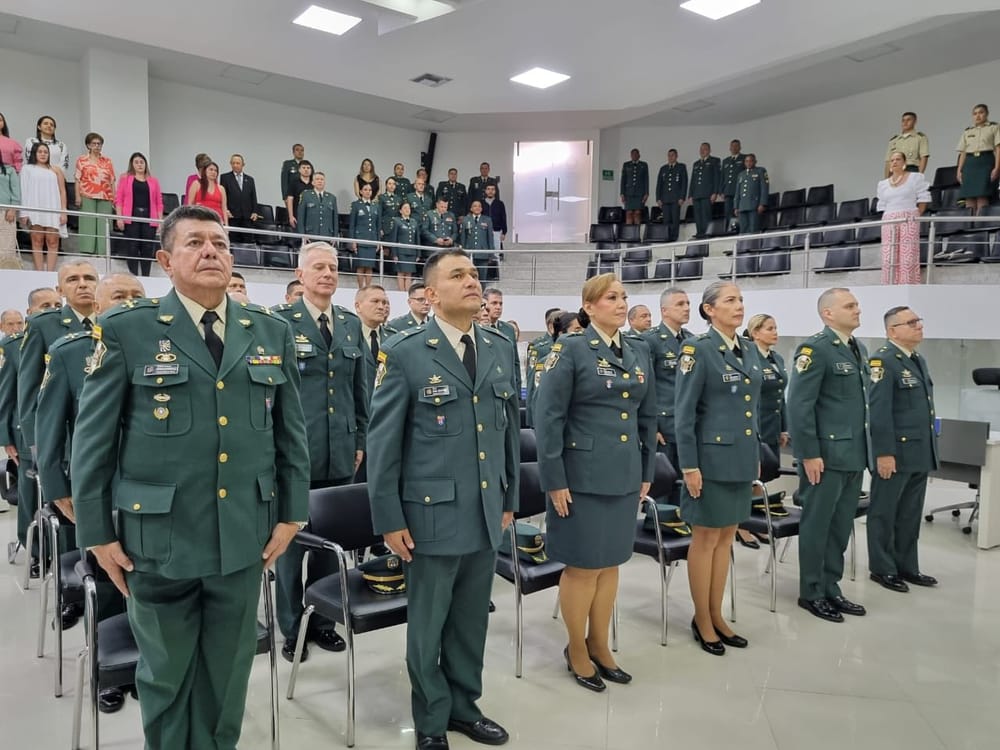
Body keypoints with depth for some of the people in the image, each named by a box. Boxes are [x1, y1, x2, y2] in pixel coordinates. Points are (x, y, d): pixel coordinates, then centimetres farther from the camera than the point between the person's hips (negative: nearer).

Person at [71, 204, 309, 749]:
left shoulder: (272, 333, 5)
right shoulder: (127, 330, -4)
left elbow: (292, 433, 7)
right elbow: (92, 438, -2)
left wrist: (290, 515, 4)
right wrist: (97, 532, -3)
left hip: (245, 536, 3)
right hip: (160, 538, -2)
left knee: (227, 672, 16)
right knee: (165, 673, 16)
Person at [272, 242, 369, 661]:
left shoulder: (352, 323, 10)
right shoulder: (279, 321, -4)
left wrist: (360, 439, 12)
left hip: (340, 453, 4)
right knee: (290, 540, 7)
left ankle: (322, 620, 29)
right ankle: (290, 629, 23)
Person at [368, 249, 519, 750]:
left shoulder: (502, 349, 6)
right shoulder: (404, 352, -10)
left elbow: (510, 428, 12)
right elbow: (382, 441, -8)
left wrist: (509, 499, 13)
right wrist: (389, 519, -9)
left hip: (486, 515, 5)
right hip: (431, 515, -4)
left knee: (472, 621, 18)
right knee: (427, 625, 12)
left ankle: (464, 705, 40)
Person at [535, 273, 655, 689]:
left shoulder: (639, 351, 9)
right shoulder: (570, 348, -10)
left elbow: (648, 416, 15)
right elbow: (547, 417, -12)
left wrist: (646, 472, 13)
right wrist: (554, 479, -14)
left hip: (624, 476, 6)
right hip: (583, 476, -6)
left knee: (610, 563, 15)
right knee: (583, 565, 6)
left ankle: (599, 644, 32)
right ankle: (577, 649, 26)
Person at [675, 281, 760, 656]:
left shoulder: (749, 350, 10)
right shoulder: (698, 348, -12)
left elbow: (754, 408, 17)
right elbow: (683, 411, -14)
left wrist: (756, 455, 15)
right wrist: (689, 465, -16)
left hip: (741, 459, 7)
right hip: (711, 458, -7)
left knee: (726, 537, 14)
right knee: (706, 538, 4)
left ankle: (716, 615, 27)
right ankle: (702, 620, 19)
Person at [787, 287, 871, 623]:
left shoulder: (859, 349, 13)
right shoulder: (814, 348, -13)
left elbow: (862, 402, 17)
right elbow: (799, 404, -17)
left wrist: (865, 448, 14)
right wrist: (809, 454, -19)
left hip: (854, 454, 8)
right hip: (826, 454, -8)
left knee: (841, 527, 15)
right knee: (817, 526, 4)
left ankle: (831, 589, 27)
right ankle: (811, 593, 17)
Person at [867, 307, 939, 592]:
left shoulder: (919, 360, 14)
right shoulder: (883, 360, -13)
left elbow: (924, 408, 17)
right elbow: (879, 410, -18)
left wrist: (929, 450, 16)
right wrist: (884, 453, -21)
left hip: (920, 454, 8)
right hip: (895, 453, -8)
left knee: (910, 515, 15)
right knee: (884, 514, 5)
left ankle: (907, 566, 26)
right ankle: (882, 568, 15)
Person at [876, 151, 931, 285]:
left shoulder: (915, 178, 8)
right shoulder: (883, 184, 18)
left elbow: (923, 199, 5)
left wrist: (915, 216, -3)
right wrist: (891, 218, 7)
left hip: (909, 221, -3)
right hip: (889, 222, 3)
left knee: (908, 254, -11)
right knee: (889, 257, -5)